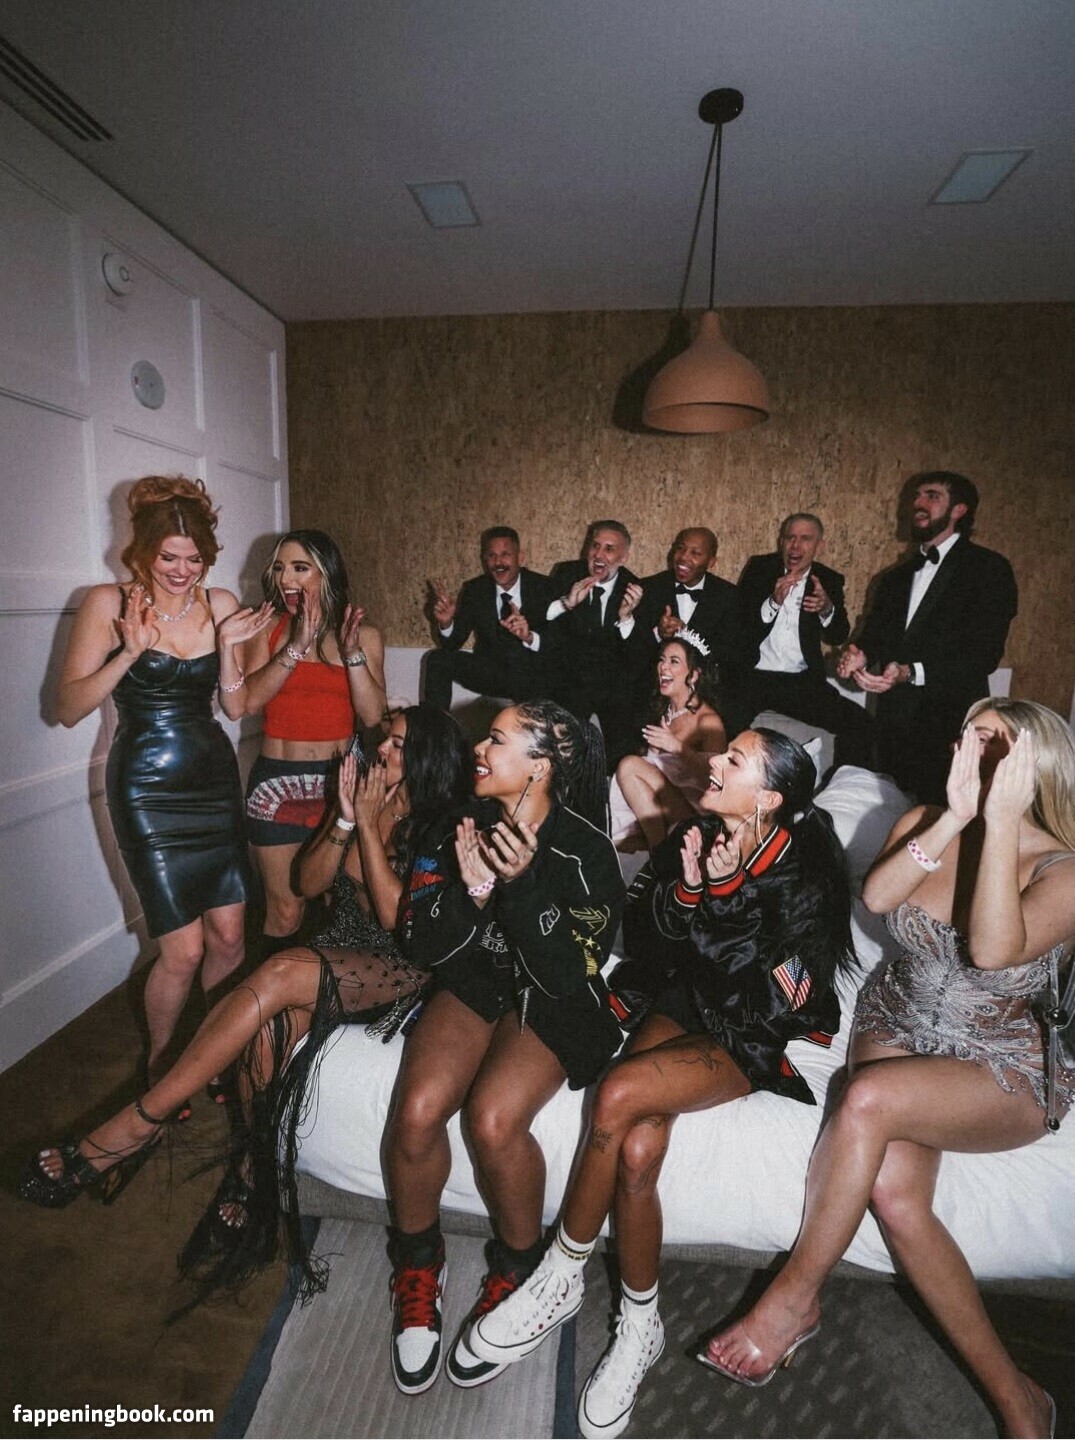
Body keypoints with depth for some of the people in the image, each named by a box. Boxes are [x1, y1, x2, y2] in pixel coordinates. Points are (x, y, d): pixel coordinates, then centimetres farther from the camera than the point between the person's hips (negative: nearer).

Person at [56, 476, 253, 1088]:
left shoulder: (220, 603, 1)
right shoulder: (108, 603, -7)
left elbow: (237, 707, 4)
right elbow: (70, 708, -10)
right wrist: (130, 652, -23)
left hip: (214, 778, 4)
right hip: (147, 788, -3)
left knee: (230, 937, 7)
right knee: (184, 949, -3)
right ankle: (159, 1064, 26)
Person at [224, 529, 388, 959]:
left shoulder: (364, 635, 1)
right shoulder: (268, 630, 2)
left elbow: (373, 716, -9)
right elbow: (249, 701, -13)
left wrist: (352, 652, -19)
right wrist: (296, 647, -21)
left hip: (340, 779, 1)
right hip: (277, 782, 0)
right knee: (285, 911, 6)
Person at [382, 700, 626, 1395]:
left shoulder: (585, 849, -17)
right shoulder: (473, 826, -4)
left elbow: (571, 975, -21)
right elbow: (428, 949, -3)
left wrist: (521, 883, -33)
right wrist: (469, 890, -24)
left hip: (552, 1003, -3)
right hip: (474, 983, 4)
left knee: (492, 1119, -27)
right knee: (417, 1111, -20)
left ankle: (519, 1270, 6)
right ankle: (418, 1266, 11)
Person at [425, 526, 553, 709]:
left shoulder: (544, 587, -9)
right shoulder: (474, 590, 0)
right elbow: (453, 644, 0)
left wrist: (530, 637, -36)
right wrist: (446, 623, -23)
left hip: (532, 676, -3)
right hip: (490, 672, 3)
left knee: (516, 651, -33)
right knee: (438, 659, -15)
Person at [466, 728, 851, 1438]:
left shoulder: (808, 872, -16)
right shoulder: (699, 835, -4)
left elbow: (774, 1001, -21)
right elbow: (645, 943, -1)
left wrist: (724, 892, -28)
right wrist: (686, 886, -20)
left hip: (756, 1041, -4)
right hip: (688, 1006, 4)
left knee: (619, 1094, -26)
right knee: (636, 1152, -21)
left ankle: (562, 1276, -3)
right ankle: (640, 1328, 6)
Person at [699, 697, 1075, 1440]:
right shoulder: (925, 822, -3)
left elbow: (993, 948, -33)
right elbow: (875, 896, -23)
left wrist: (1001, 821, -34)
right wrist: (956, 815, -29)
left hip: (1007, 1072, -3)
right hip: (898, 1028, 3)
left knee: (869, 1100, -33)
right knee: (895, 1192, -25)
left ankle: (795, 1295, -9)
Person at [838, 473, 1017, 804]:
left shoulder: (988, 568, -3)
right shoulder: (896, 577, 18)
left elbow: (984, 654, -13)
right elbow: (874, 636, 13)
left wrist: (911, 673, -26)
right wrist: (860, 656, -11)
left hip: (949, 729, -5)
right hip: (893, 724, 6)